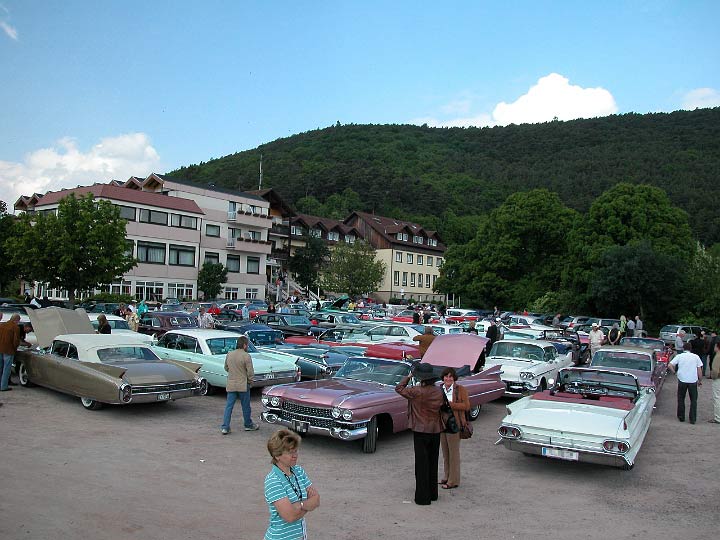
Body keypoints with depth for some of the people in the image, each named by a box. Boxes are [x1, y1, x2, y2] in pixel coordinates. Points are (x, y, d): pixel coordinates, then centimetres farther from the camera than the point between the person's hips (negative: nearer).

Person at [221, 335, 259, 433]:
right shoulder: (246, 356, -15)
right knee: (245, 406, 10)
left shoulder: (229, 354, 3)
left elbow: (226, 368, 15)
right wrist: (250, 381, 2)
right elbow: (250, 372, -13)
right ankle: (248, 425, 25)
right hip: (243, 385, -4)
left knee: (228, 406, 7)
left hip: (230, 385, 5)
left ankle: (224, 427, 4)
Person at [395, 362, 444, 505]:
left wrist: (408, 376, 4)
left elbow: (399, 388, -6)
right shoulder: (439, 391, -3)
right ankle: (433, 493, 27)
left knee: (422, 464, 2)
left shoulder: (417, 392, -19)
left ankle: (423, 497, 7)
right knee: (433, 463, 17)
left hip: (421, 431, -6)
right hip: (436, 430, 6)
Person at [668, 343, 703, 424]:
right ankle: (693, 419, 8)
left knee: (681, 399, 14)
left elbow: (669, 365, -10)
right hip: (693, 381, 1)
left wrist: (674, 371, 5)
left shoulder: (679, 356, 0)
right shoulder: (696, 357, 3)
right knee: (693, 400, 10)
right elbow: (699, 370, 4)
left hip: (682, 380, 0)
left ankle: (681, 417, 18)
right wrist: (700, 380, 14)